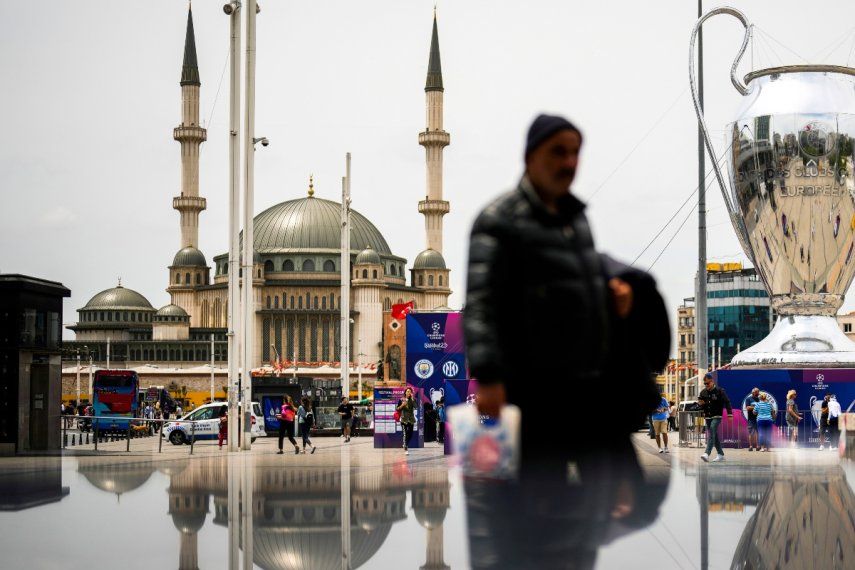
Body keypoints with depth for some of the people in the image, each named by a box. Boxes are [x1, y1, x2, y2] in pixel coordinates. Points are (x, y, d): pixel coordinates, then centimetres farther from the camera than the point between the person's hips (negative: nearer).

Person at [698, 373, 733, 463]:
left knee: (711, 434, -20)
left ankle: (707, 453, -30)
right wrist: (700, 403, -3)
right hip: (707, 417, 6)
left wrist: (730, 414, -14)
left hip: (717, 416, -6)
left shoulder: (719, 391, -5)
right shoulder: (703, 392, 11)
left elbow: (727, 403, -7)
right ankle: (721, 454, 19)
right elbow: (701, 407, 21)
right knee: (715, 436, 10)